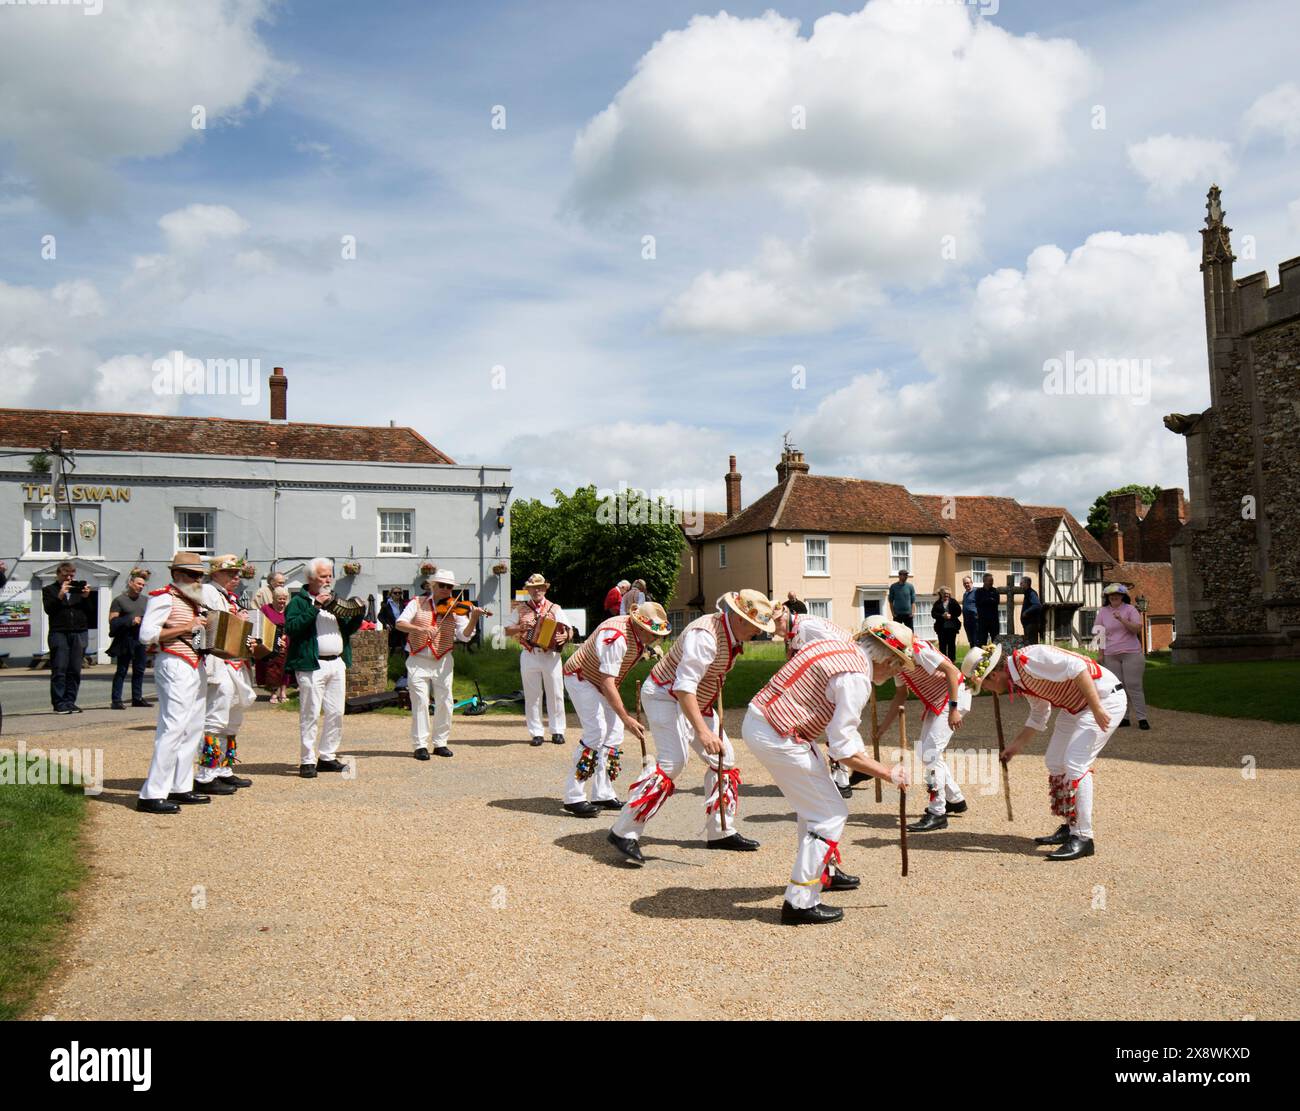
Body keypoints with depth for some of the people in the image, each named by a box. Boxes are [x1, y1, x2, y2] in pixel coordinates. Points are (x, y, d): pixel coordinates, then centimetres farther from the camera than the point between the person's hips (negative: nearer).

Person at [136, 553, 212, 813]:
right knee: (173, 728, -13)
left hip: (195, 668, 10)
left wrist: (205, 626, 11)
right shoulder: (163, 598, -7)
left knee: (193, 728, 11)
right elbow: (146, 633, -18)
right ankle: (152, 795, -10)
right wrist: (187, 628, -18)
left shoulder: (194, 601, 21)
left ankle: (180, 788, 19)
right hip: (175, 667, -10)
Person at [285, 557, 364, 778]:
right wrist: (315, 607, -21)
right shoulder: (299, 601, -1)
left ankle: (327, 756, 18)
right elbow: (291, 627, -17)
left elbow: (349, 629, 21)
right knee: (310, 714, -5)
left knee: (336, 714, 8)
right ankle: (307, 761, 0)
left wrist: (359, 613, 2)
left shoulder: (334, 601, 21)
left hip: (337, 663, 7)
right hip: (312, 665, -7)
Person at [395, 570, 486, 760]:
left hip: (443, 662, 2)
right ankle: (420, 745, 2)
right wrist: (420, 628, -28)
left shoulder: (455, 608, 2)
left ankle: (440, 743, 15)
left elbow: (464, 635, -8)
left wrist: (474, 618, -26)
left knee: (444, 702, 2)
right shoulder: (417, 603, 1)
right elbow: (399, 624, -11)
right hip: (418, 661, -2)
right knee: (420, 701, -5)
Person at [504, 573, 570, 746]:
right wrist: (520, 628, -9)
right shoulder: (520, 609, 9)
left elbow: (567, 630, 3)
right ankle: (536, 733, 10)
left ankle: (557, 731, 11)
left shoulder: (555, 609, 7)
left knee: (555, 694, 2)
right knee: (532, 696, 4)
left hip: (551, 656, 0)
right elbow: (507, 631, 9)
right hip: (529, 656, 1)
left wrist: (565, 636, -19)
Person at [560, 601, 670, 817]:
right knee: (596, 732, -19)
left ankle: (602, 794, 8)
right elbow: (607, 684, -37)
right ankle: (574, 797, -15)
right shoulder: (616, 637, -35)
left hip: (602, 683, 9)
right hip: (580, 678, -9)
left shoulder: (640, 636, -6)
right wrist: (626, 719, -38)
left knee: (614, 733, 2)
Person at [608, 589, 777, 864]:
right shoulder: (705, 635, -29)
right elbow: (683, 686, -36)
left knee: (724, 758, 8)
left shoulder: (733, 634, 1)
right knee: (673, 761, -24)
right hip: (665, 695, -10)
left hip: (697, 701, 10)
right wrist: (702, 731, -41)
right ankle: (624, 832, -18)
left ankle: (720, 832, 20)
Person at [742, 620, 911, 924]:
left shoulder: (836, 646, 8)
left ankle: (823, 872, 44)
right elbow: (843, 750, -19)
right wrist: (890, 774, -8)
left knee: (815, 804, 26)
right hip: (777, 737, -10)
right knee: (830, 815, -2)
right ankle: (800, 903, 2)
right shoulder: (855, 678, -18)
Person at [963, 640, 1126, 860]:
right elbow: (1038, 716, 21)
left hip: (1104, 698, -10)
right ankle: (1070, 827, 23)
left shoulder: (1028, 659, -24)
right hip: (1076, 706, 10)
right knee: (1055, 762, 11)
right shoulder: (1018, 679, 7)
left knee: (1075, 764, -15)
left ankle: (1082, 837, -7)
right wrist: (1017, 745, 21)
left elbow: (1077, 668, -31)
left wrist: (1097, 709, -30)